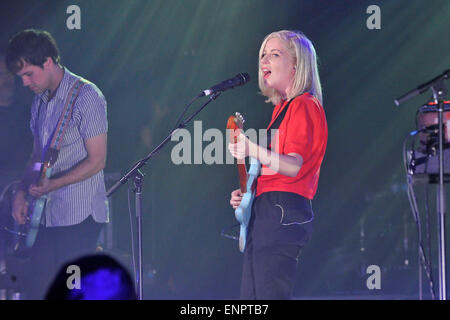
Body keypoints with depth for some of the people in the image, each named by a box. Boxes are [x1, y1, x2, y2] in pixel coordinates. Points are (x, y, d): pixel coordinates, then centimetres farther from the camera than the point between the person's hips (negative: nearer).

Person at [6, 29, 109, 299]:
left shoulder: (85, 97, -12)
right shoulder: (40, 101, 14)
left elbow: (97, 160, -15)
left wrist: (53, 184, -23)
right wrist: (23, 191, 8)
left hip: (80, 216, -8)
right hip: (49, 216, 8)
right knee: (36, 291, 6)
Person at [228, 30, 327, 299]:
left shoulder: (304, 106, -8)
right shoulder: (282, 107, 21)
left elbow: (294, 166, -22)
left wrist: (253, 150, -37)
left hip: (283, 213, -10)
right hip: (263, 212, 10)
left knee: (269, 296, -15)